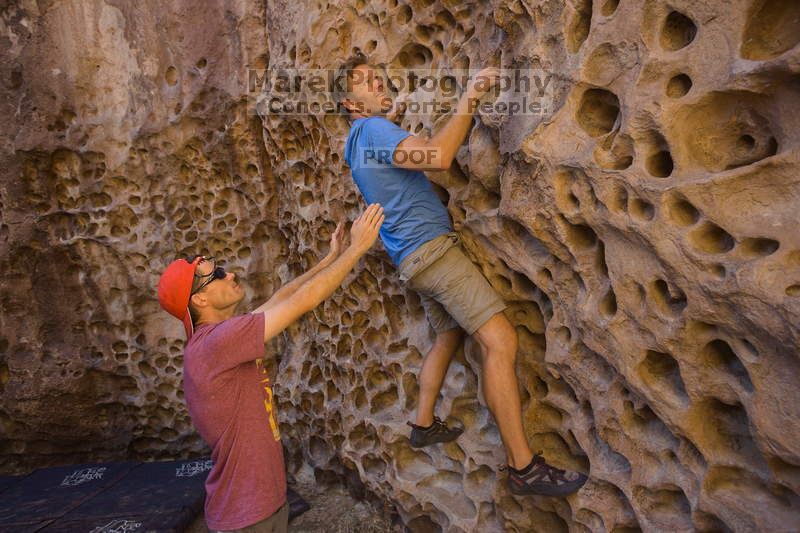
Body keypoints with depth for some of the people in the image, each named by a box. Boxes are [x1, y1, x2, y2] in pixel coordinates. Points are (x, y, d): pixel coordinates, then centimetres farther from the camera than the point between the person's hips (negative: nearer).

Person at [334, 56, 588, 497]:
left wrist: (465, 105, 15)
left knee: (449, 335, 23)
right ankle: (523, 467, -11)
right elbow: (438, 157, -25)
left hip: (415, 257, 11)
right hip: (430, 246, -11)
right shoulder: (372, 130, -11)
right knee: (500, 339, -16)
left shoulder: (358, 142, 21)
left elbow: (427, 147, 22)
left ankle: (424, 424, 33)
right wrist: (467, 100, -13)